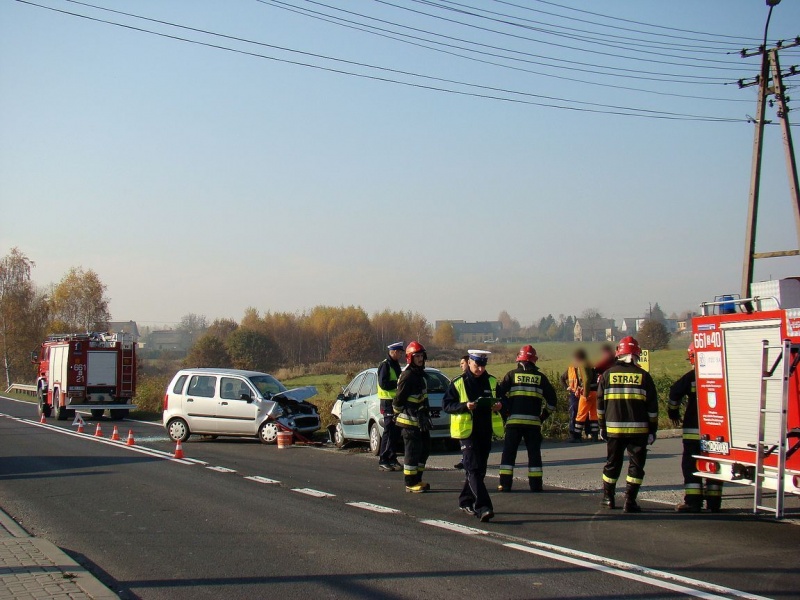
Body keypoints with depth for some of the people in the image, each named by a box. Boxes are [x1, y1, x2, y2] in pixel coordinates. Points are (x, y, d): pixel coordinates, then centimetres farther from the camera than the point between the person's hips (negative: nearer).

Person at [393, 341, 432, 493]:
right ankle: (410, 483, 1)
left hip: (420, 420, 10)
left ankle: (417, 479, 26)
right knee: (413, 452, -5)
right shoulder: (408, 376, -17)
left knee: (425, 449, 16)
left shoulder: (420, 374, 16)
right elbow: (399, 400, -18)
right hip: (410, 421, -10)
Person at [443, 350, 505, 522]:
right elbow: (446, 404, -4)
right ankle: (483, 507, -20)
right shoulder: (458, 383, -3)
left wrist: (499, 405, -5)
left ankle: (466, 501, 28)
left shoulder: (491, 382, 10)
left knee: (479, 470, 12)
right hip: (468, 431, -5)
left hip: (486, 432, 5)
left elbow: (502, 399, 20)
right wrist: (465, 406, -20)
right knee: (474, 469, -13)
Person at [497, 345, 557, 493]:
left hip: (514, 420, -1)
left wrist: (505, 412, 9)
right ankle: (536, 484, 7)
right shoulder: (540, 377, 7)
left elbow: (500, 394, -1)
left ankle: (505, 484, 1)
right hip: (534, 421, 1)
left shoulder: (512, 375, 3)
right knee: (534, 453, 8)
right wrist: (543, 416, 17)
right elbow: (551, 398, 9)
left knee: (509, 452, 5)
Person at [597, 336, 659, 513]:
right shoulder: (643, 376, -2)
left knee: (613, 463, 15)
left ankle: (608, 497, 22)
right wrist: (652, 430, 6)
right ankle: (630, 501, -3)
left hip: (614, 428, 2)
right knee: (636, 464, 3)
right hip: (638, 429, -2)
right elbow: (652, 407, -1)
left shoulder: (608, 374, 2)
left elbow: (600, 404, 5)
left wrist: (602, 426, 14)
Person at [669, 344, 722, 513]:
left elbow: (675, 392, -8)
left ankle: (693, 501, -7)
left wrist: (673, 412, 7)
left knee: (691, 464, 0)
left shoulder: (692, 377, -8)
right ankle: (714, 502, 10)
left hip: (694, 429, -4)